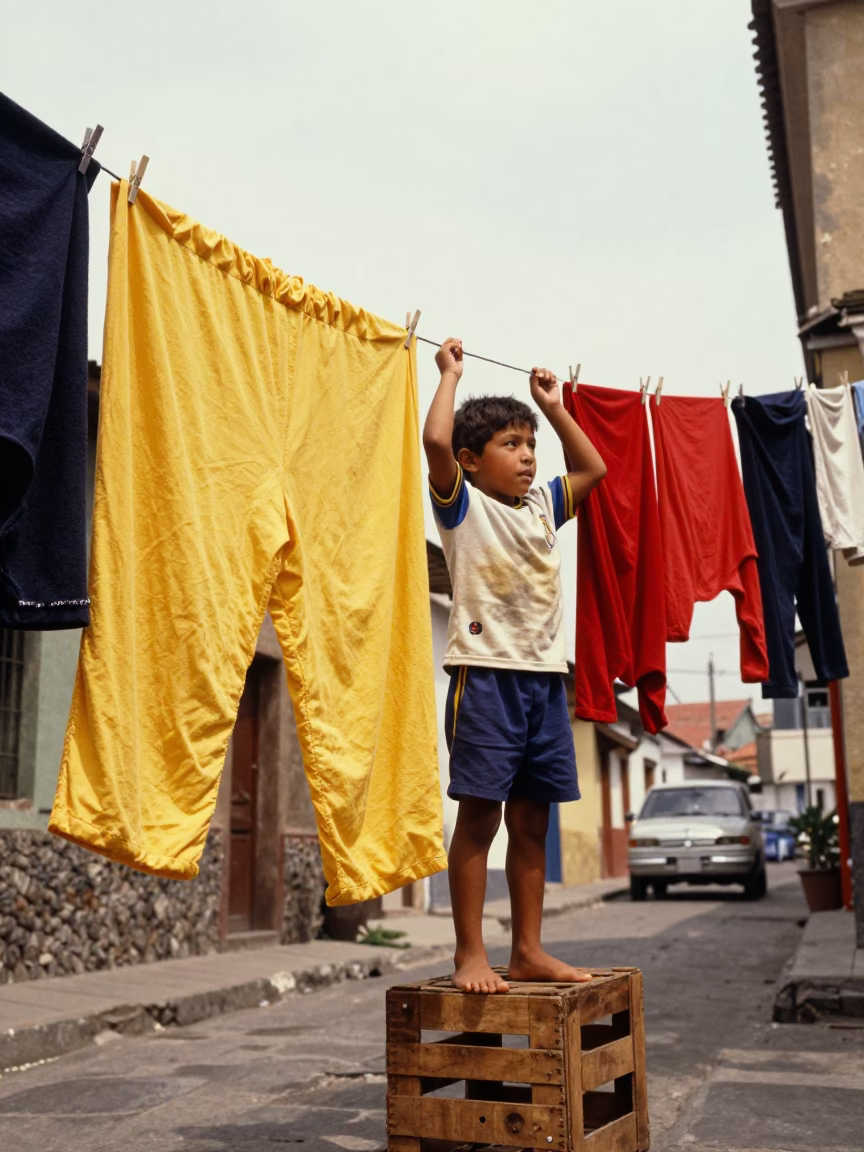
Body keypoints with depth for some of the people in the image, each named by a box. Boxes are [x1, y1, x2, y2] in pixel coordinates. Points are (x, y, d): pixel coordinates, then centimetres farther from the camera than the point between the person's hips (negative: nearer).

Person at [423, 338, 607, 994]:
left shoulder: (543, 507, 18)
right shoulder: (463, 505, 1)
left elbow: (594, 469, 31)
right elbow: (436, 440, -15)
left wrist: (555, 407, 28)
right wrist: (451, 374, -1)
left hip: (545, 675, 6)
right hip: (485, 673, -6)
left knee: (532, 820, 9)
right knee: (479, 815, -4)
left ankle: (529, 951, 17)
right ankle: (470, 955, 4)